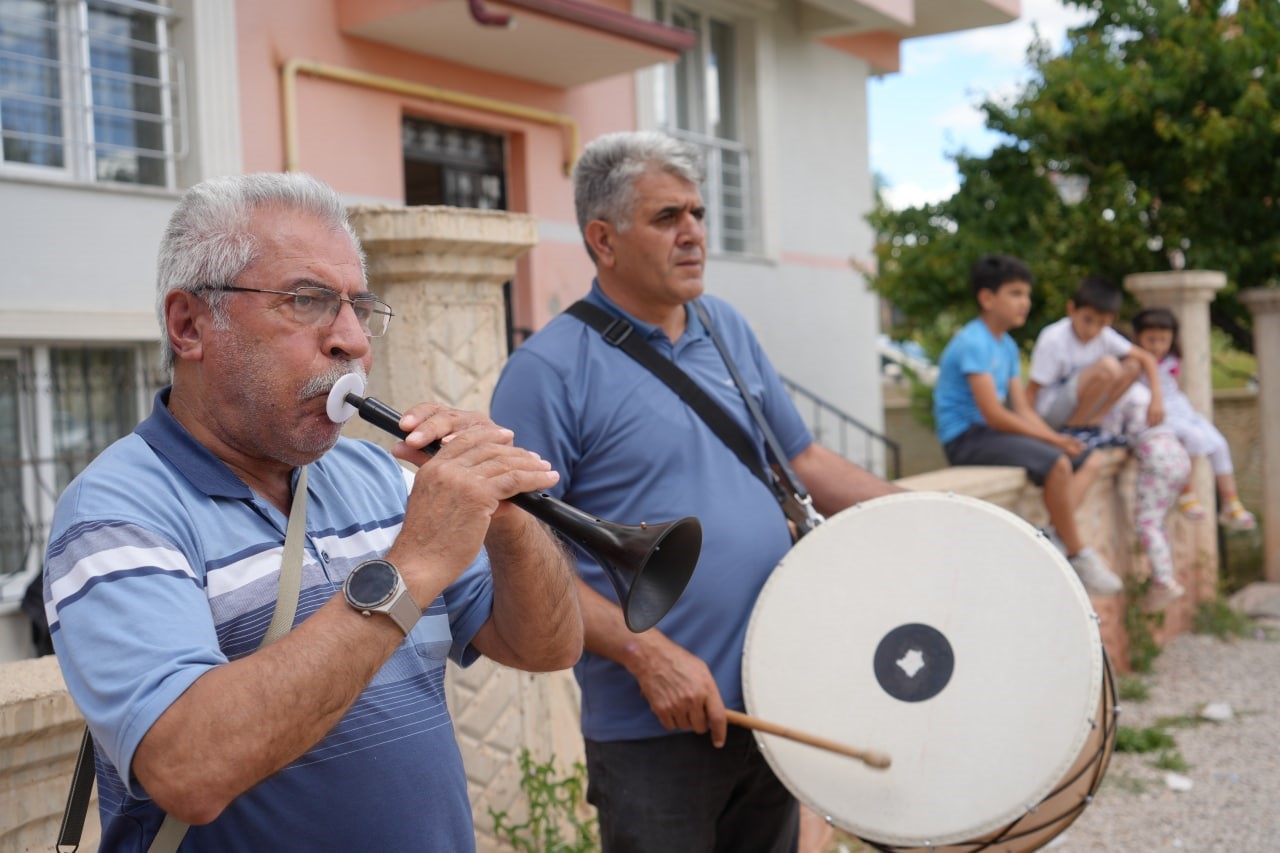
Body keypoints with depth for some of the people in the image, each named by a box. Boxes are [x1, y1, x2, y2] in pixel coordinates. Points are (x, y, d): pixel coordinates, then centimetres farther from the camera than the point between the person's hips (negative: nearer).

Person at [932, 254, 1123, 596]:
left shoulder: (1007, 346, 15)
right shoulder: (973, 343, -16)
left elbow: (1022, 409, 11)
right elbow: (993, 414, -22)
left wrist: (1055, 437, -8)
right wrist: (1050, 438, -16)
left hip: (994, 433, 10)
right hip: (966, 439, -10)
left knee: (1088, 461, 4)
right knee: (1056, 463, -29)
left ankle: (1053, 536, -14)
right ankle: (1078, 556, -15)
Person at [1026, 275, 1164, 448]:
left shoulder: (1104, 336, -2)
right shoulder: (1053, 339, -21)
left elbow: (1146, 358, 4)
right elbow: (1032, 390, -19)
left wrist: (1156, 398, -10)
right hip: (1049, 412, -7)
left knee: (1132, 366, -5)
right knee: (1107, 366, -26)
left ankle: (1092, 423, -6)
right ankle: (1073, 429, -14)